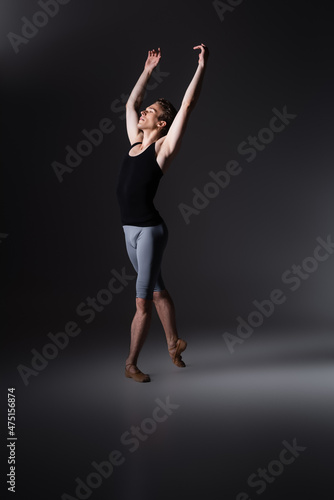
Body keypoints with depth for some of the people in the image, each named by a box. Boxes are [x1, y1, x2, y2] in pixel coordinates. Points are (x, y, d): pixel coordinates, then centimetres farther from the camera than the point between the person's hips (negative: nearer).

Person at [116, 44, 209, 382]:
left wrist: (202, 66, -7)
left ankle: (131, 364, 7)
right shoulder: (135, 143, 12)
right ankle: (174, 345, 32)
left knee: (143, 300, -2)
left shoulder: (163, 148, -7)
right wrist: (148, 71, 28)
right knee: (156, 291, 17)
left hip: (150, 230, -8)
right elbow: (131, 103, 25)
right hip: (130, 229, 8)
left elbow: (187, 105, -11)